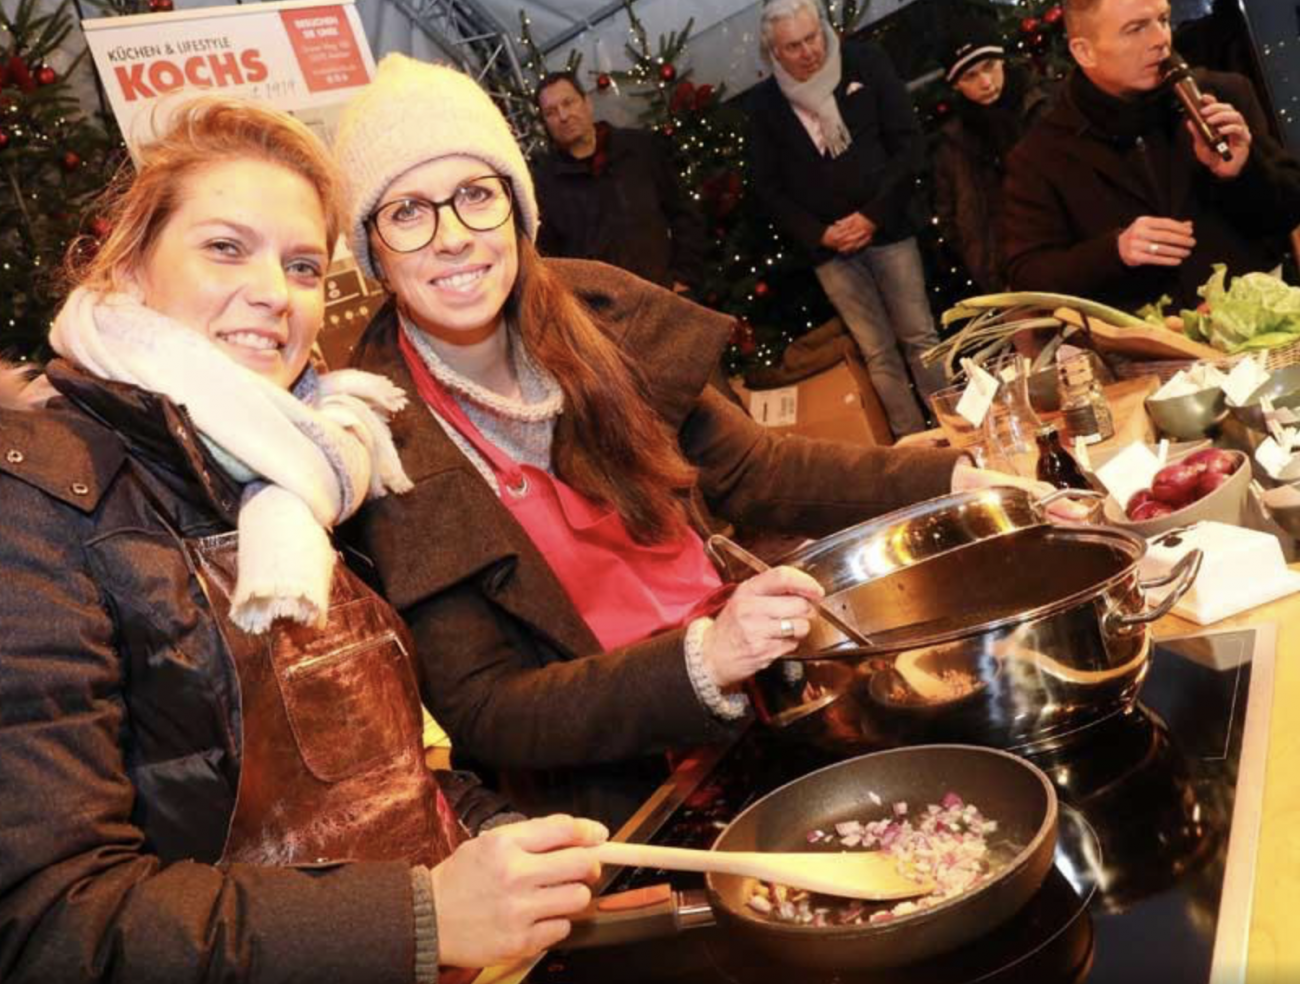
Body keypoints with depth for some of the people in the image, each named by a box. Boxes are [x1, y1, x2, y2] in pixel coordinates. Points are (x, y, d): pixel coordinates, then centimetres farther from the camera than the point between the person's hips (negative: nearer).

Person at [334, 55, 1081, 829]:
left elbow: (750, 469, 9)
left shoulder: (592, 315, -2)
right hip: (618, 794, -5)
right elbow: (480, 713, -15)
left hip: (762, 689, 5)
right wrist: (705, 660, -28)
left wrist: (956, 483, 0)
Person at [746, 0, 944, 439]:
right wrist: (819, 234, -7)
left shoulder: (866, 63, -2)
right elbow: (767, 185, 4)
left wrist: (873, 215, -11)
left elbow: (908, 142, -4)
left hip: (886, 228, -1)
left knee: (920, 337, 3)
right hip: (828, 244, 1)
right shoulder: (763, 103, 1)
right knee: (878, 353, 4)